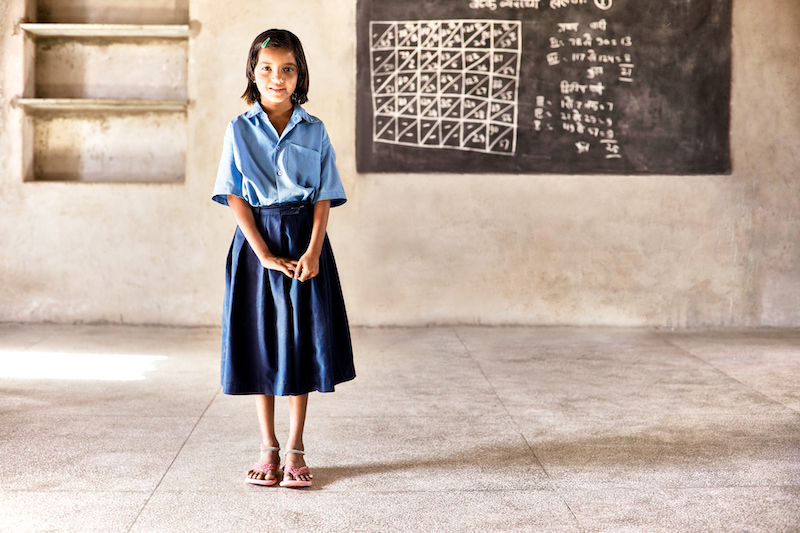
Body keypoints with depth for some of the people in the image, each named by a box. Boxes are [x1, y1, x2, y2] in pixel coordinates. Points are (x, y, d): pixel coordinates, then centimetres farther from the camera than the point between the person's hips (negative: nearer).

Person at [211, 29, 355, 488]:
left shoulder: (314, 131, 3)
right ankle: (268, 448, 17)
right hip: (256, 241, 0)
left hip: (305, 240, 0)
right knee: (260, 343, 5)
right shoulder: (240, 130, 1)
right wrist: (265, 255, -13)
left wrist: (312, 252, -14)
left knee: (302, 343, 2)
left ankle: (296, 450, 13)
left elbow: (325, 198, 0)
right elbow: (235, 197, -5)